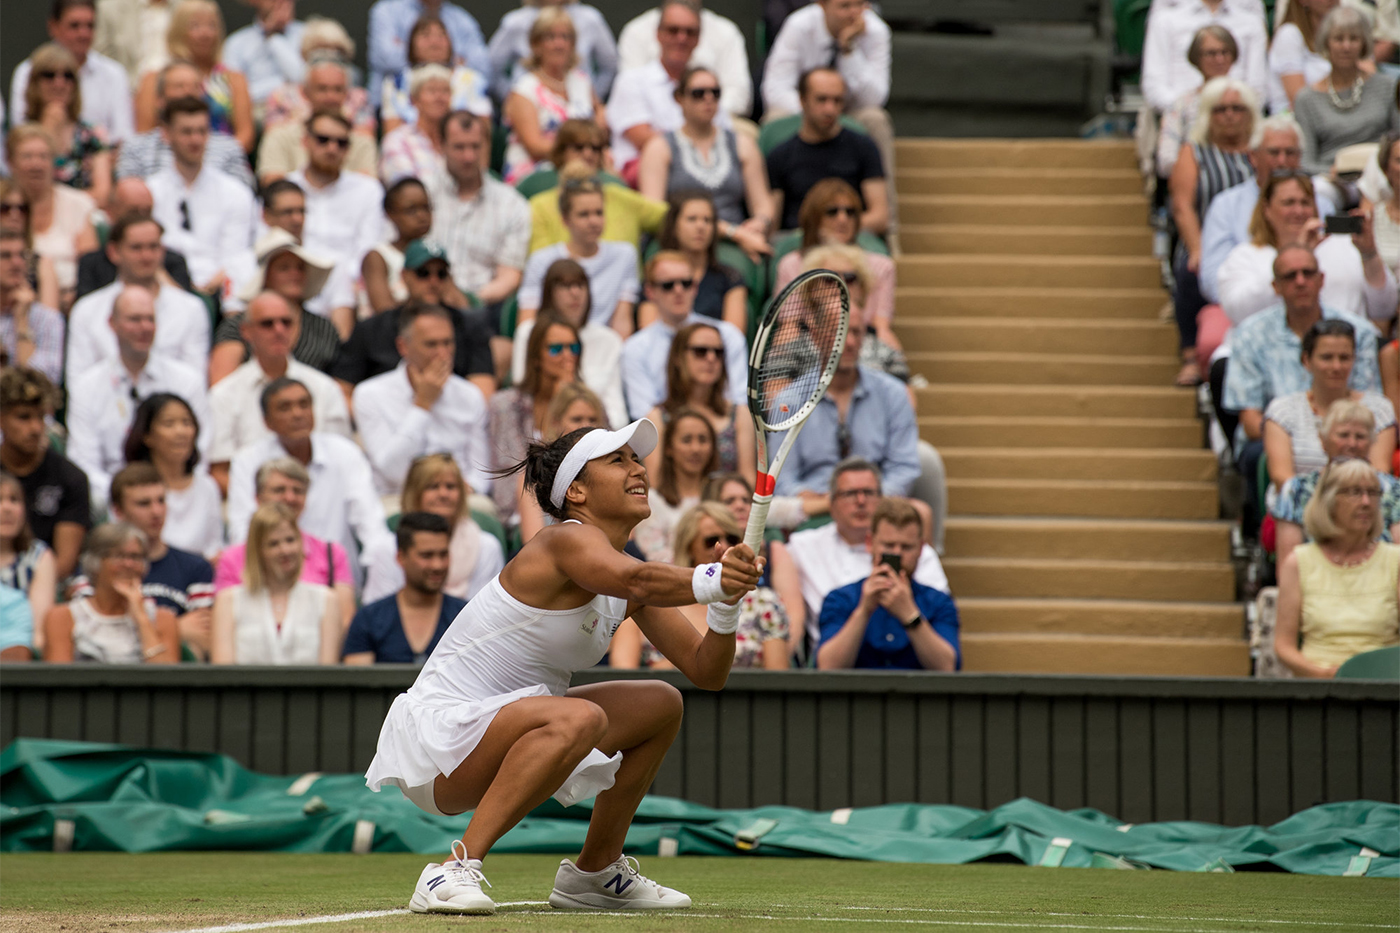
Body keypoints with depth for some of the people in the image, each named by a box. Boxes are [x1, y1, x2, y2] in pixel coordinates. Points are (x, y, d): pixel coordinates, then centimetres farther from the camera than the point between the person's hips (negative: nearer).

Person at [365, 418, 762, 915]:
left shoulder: (630, 587, 8)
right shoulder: (568, 540, -18)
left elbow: (705, 671, 2)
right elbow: (638, 580, -40)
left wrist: (726, 607, -16)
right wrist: (708, 582, -56)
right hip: (438, 725, -10)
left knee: (662, 705, 11)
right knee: (579, 718, -35)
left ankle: (595, 872, 21)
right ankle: (456, 870, -34)